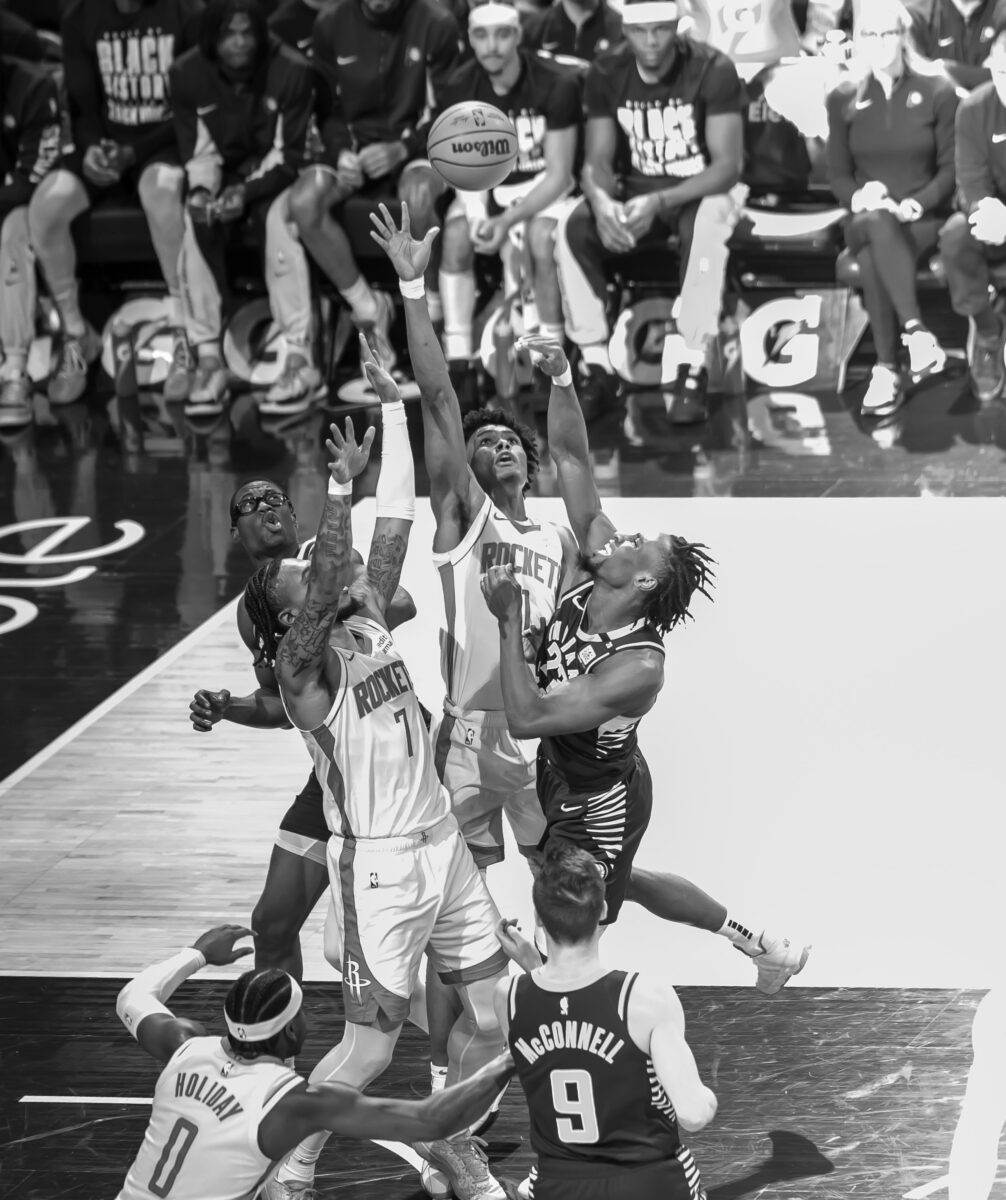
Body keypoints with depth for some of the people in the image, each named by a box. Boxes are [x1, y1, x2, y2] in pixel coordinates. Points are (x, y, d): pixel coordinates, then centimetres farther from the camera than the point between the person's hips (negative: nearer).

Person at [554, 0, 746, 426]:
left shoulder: (712, 70, -18)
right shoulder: (606, 75, -7)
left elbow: (728, 164, -23)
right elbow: (597, 160, -8)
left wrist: (659, 202, -37)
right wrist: (602, 203, -33)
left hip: (702, 189, -3)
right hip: (636, 189, 4)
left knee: (707, 226, -39)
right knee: (574, 230, -25)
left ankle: (689, 368, -32)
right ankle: (596, 366, -18)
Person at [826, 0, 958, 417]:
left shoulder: (937, 91, 3)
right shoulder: (843, 98, 10)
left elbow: (952, 167, 1)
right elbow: (837, 173, 10)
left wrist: (916, 204, -15)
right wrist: (859, 197, -13)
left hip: (922, 218, -1)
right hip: (866, 219, 1)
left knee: (874, 257, -35)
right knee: (877, 224, -38)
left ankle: (887, 370, -40)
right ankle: (916, 332, -47)